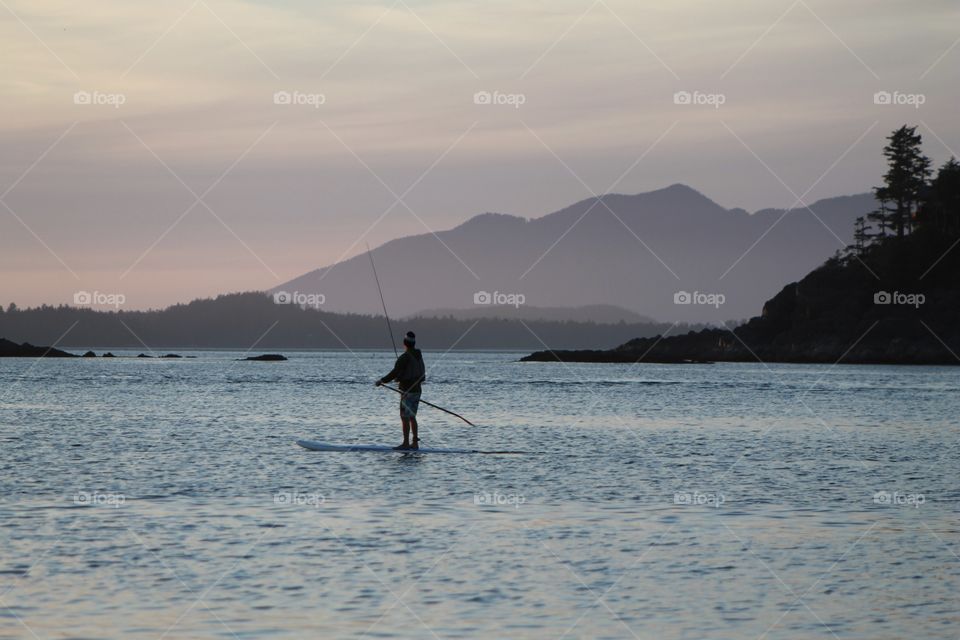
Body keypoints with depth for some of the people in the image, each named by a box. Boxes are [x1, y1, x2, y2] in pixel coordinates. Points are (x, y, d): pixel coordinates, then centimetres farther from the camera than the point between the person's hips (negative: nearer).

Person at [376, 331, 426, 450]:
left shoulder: (404, 357, -17)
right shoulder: (418, 356, 9)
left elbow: (395, 373, -18)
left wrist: (382, 381, -5)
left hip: (407, 391, -8)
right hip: (417, 390, 8)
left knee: (405, 417, -4)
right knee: (412, 417, 15)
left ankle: (406, 443, -5)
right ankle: (415, 443, 16)